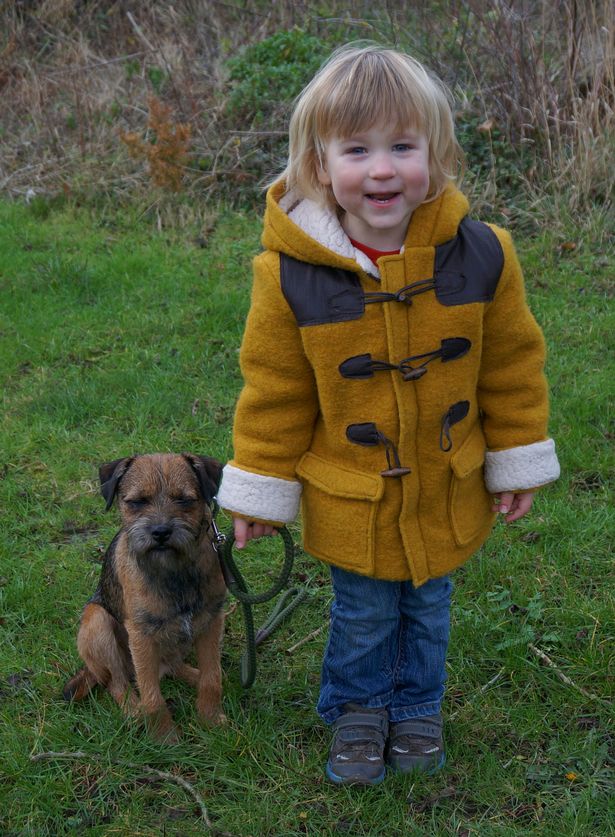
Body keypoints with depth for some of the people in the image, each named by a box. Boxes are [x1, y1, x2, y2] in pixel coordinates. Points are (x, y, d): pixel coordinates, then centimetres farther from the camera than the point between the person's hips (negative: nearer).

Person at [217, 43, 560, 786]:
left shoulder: (481, 255, -15)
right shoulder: (291, 275, -20)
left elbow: (512, 365, -2)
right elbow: (274, 390, -8)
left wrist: (517, 463, 4)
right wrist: (261, 491, -1)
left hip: (448, 496, 2)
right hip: (351, 502, -2)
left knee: (427, 612, 22)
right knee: (363, 618, 17)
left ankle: (417, 709, 48)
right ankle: (357, 711, 45)